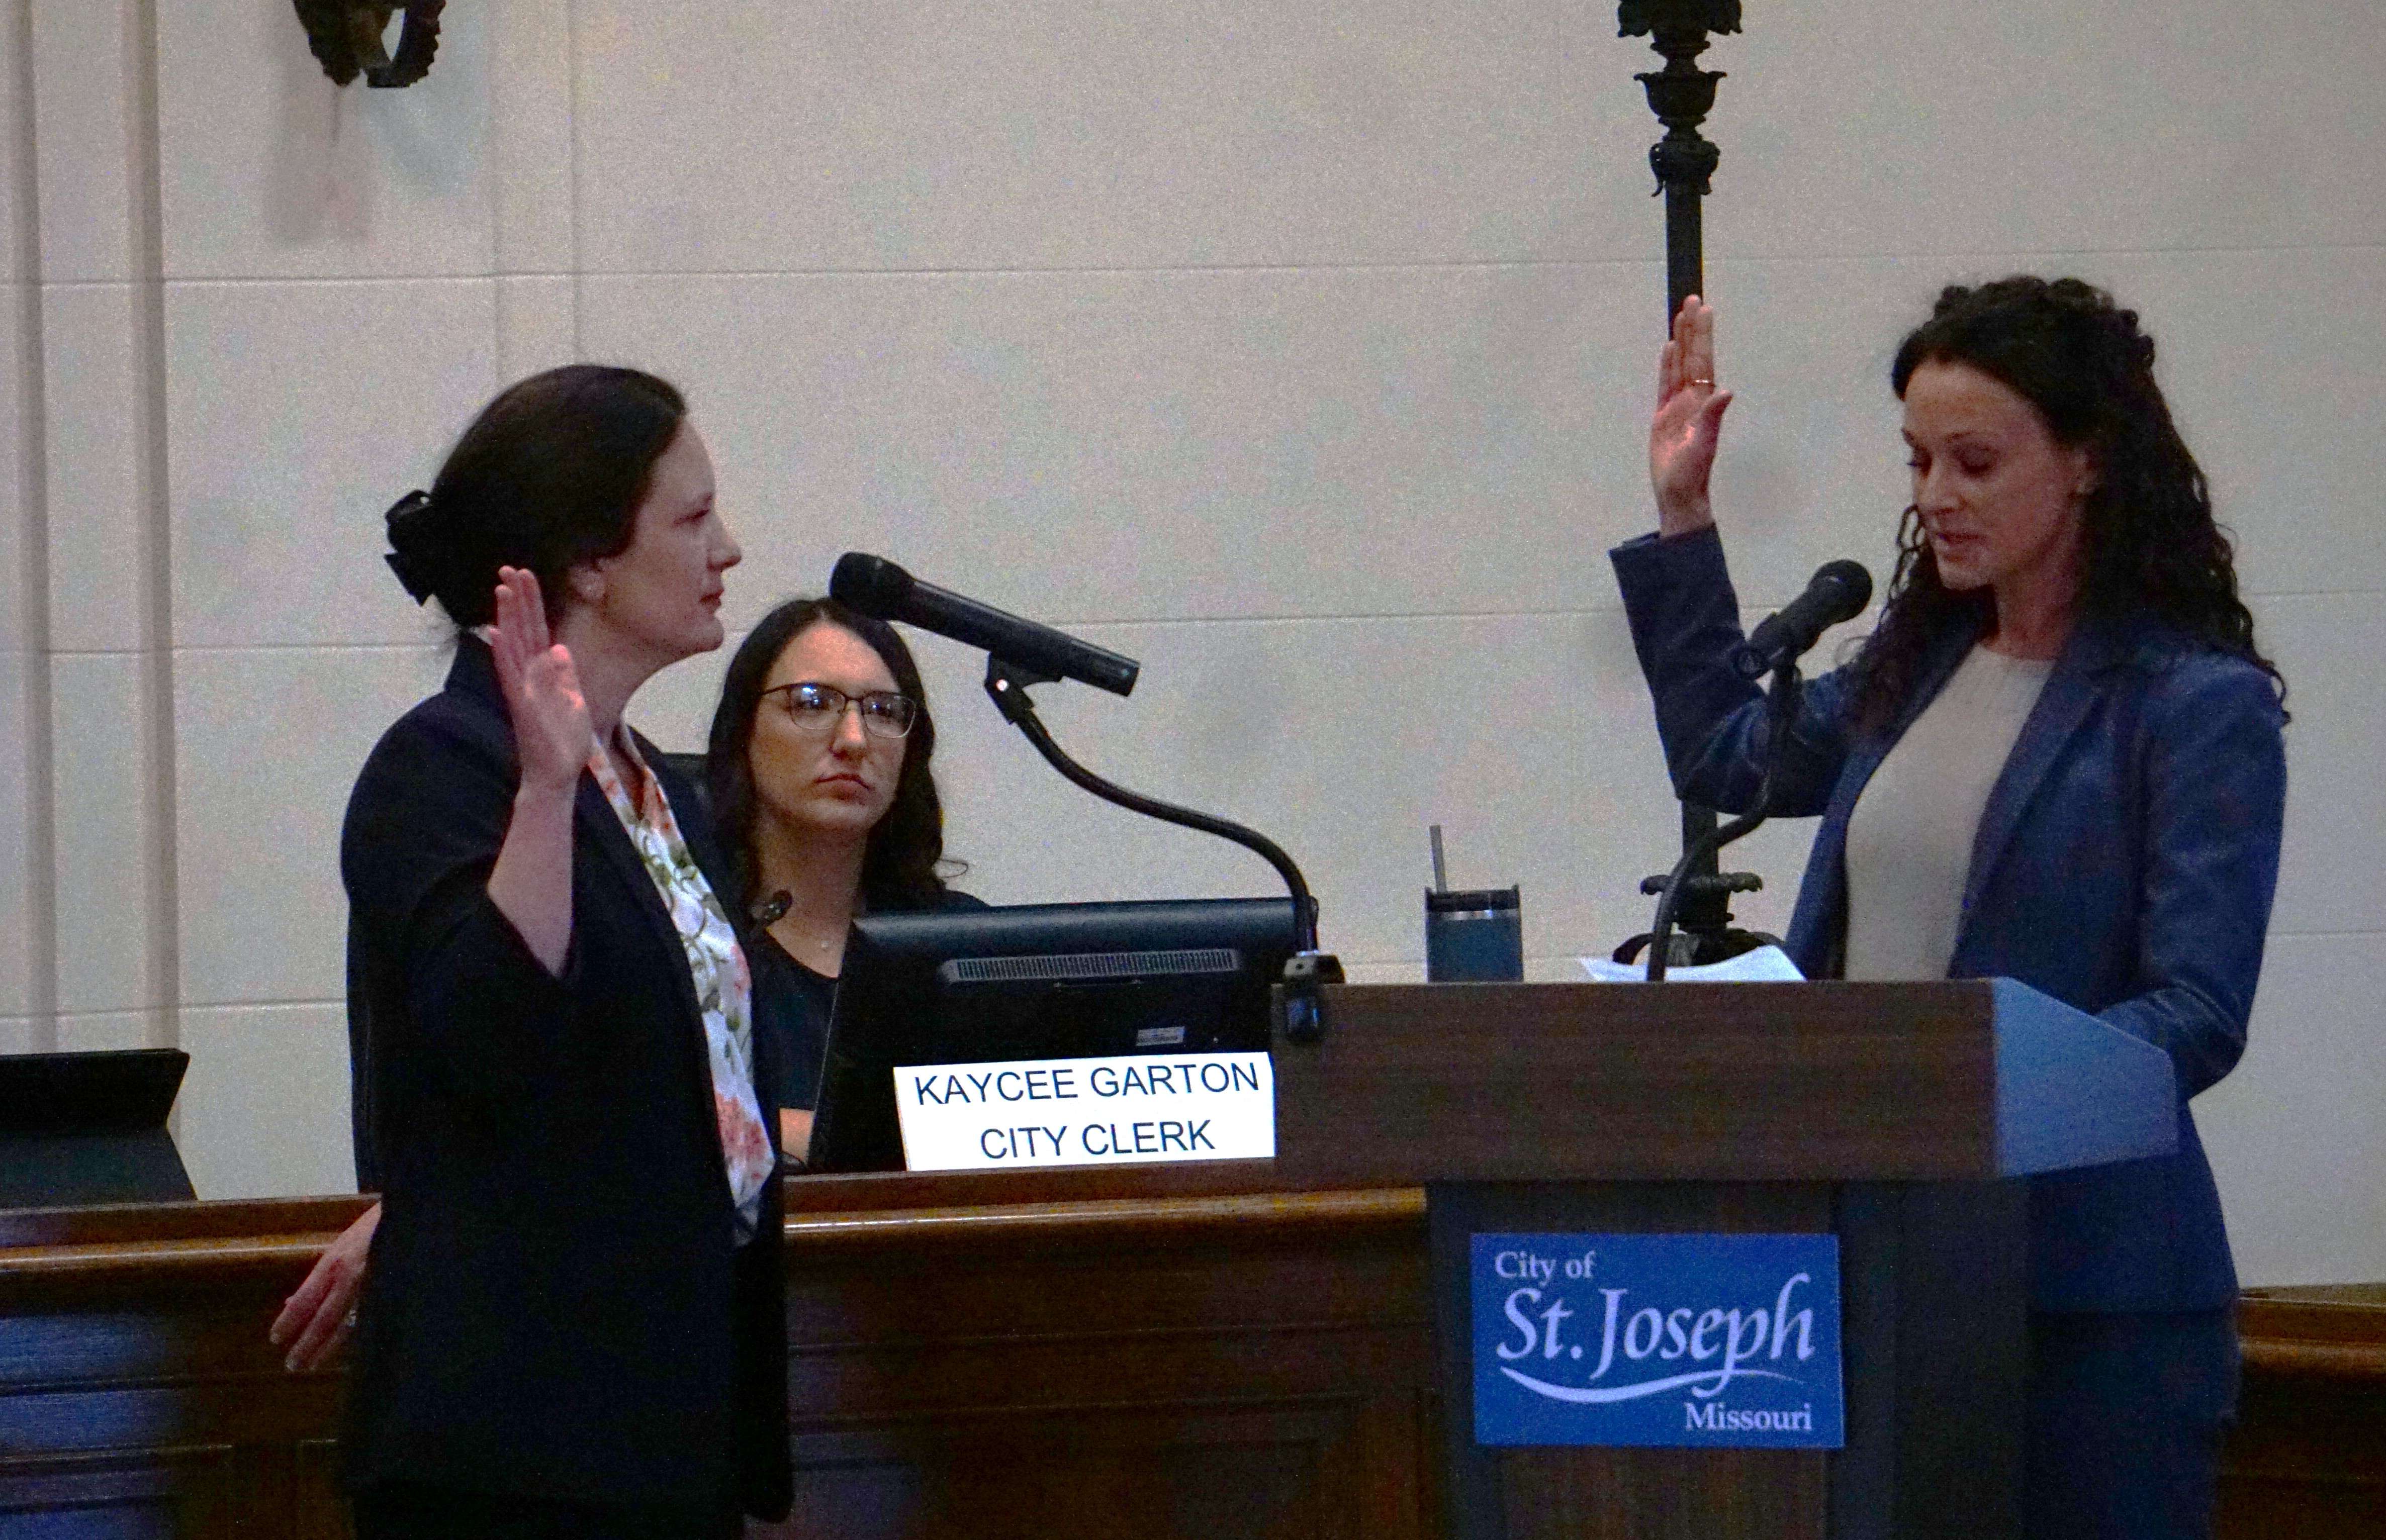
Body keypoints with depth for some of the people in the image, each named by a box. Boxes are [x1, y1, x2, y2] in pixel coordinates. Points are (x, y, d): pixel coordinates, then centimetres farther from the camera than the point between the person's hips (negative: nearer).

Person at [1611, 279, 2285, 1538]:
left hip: (2086, 1283, -6)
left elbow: (2198, 1016, -15)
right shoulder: (1918, 664, 14)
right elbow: (1724, 759, 33)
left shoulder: (2199, 707, -8)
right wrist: (1680, 517, 31)